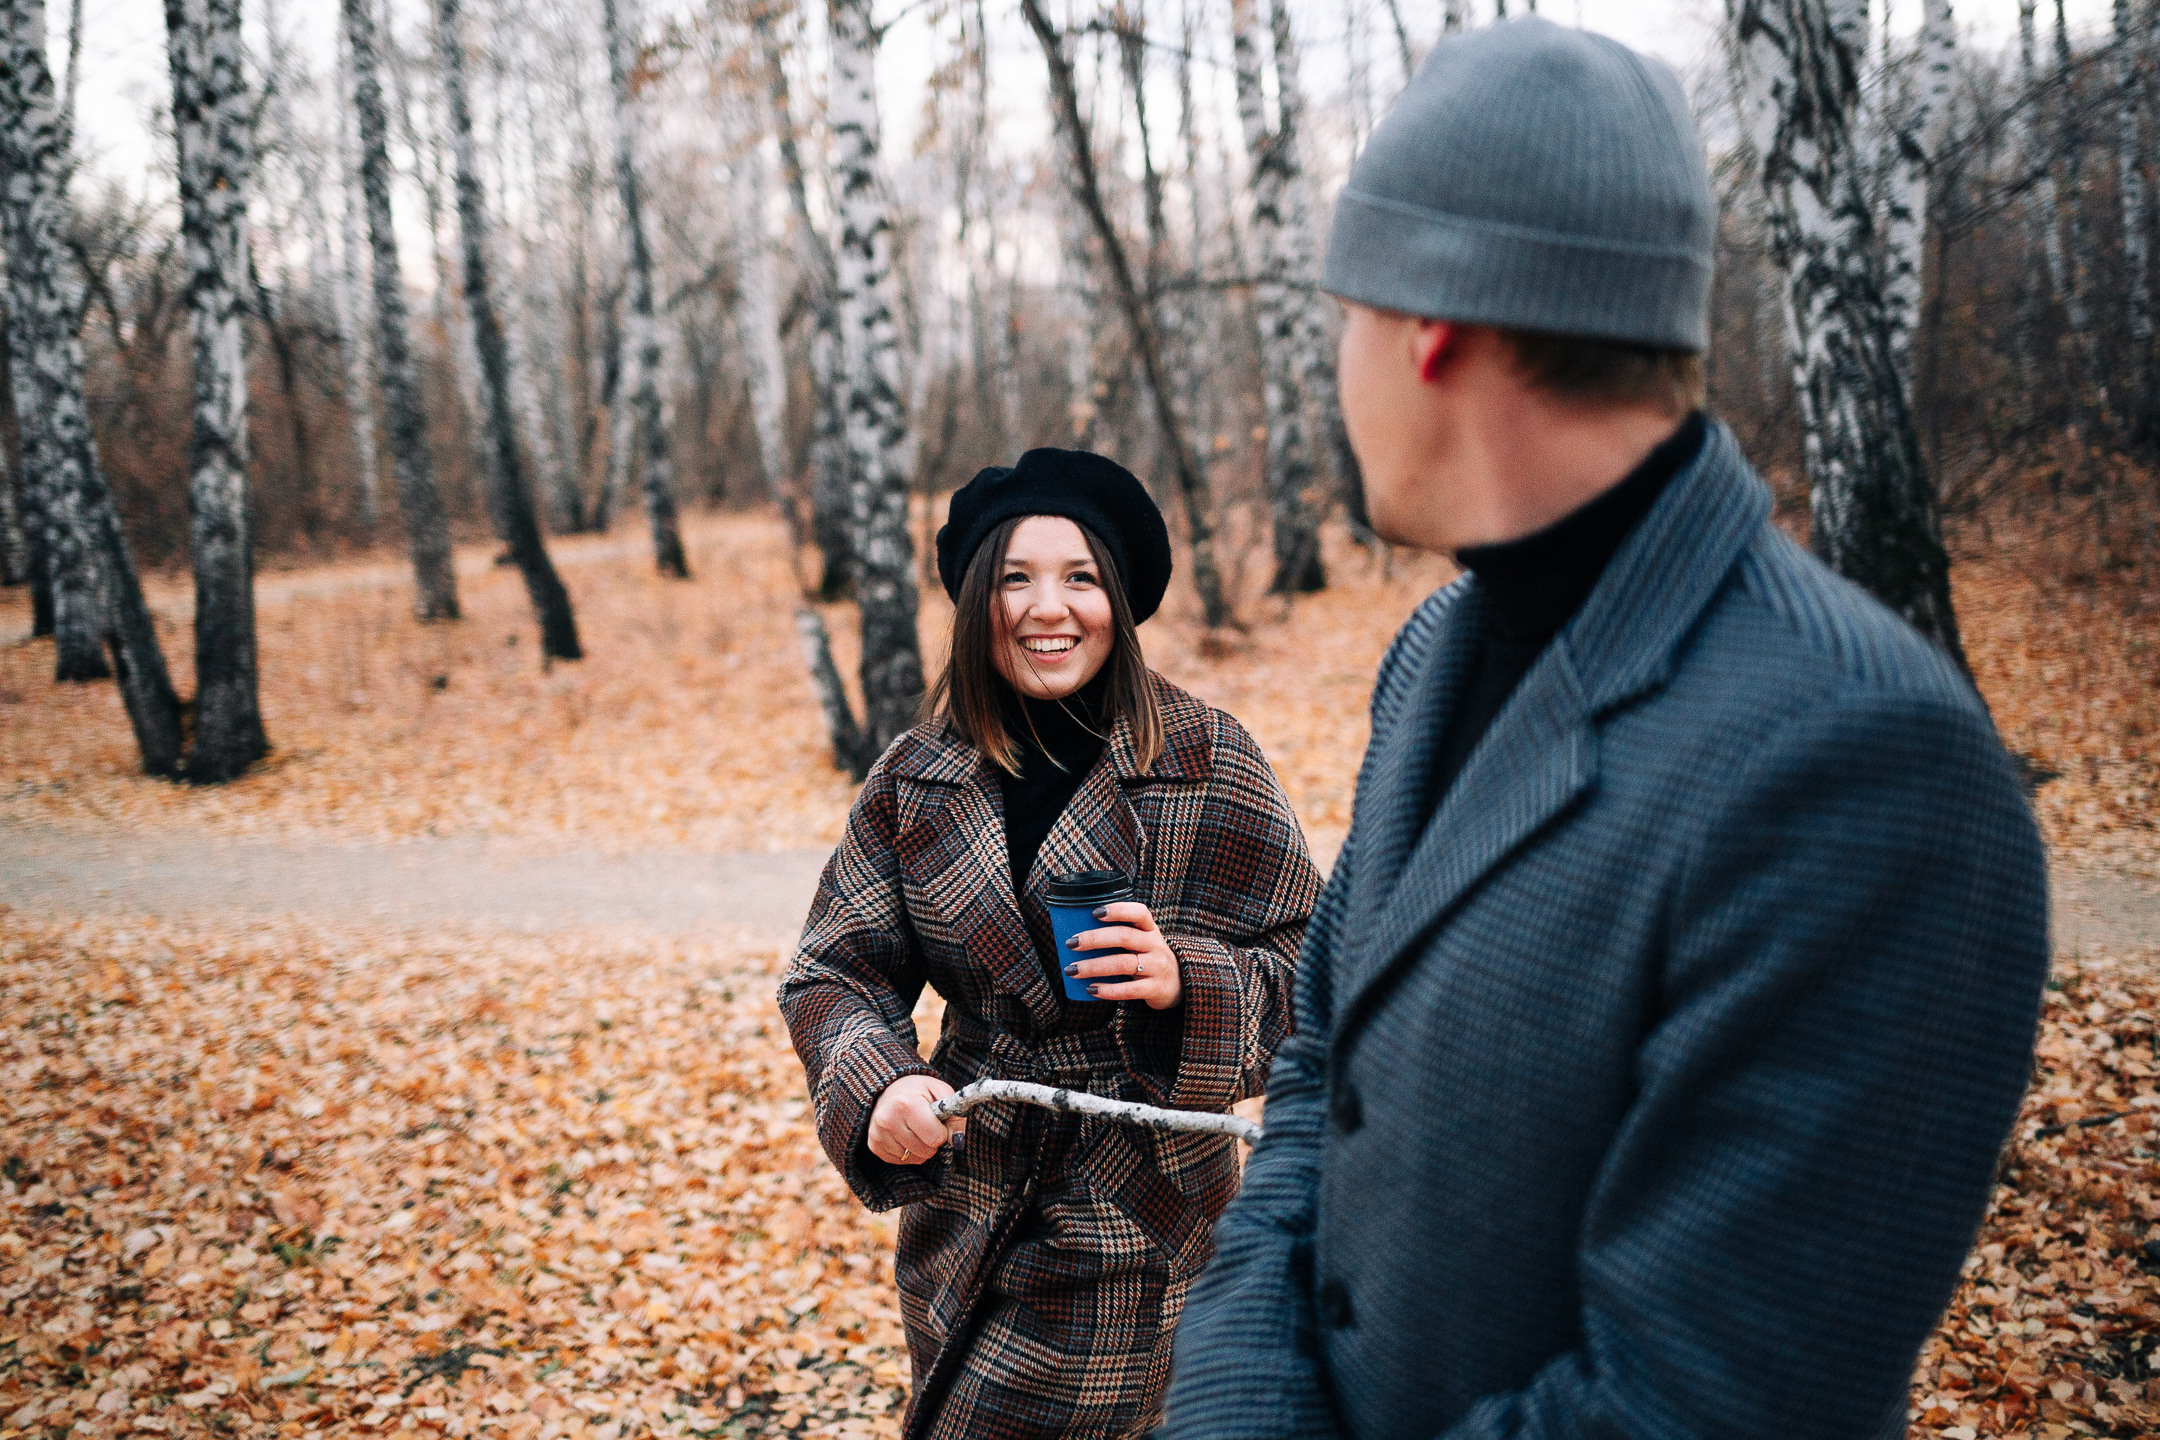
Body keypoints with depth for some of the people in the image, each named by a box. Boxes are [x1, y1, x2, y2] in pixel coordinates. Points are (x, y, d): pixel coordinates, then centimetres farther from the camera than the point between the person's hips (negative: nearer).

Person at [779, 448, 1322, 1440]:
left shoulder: (1207, 765, -9)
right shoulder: (916, 779, 0)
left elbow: (1308, 976, -6)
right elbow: (836, 971, 0)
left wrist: (1185, 981, -27)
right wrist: (878, 1089, -21)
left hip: (1135, 1236, -4)